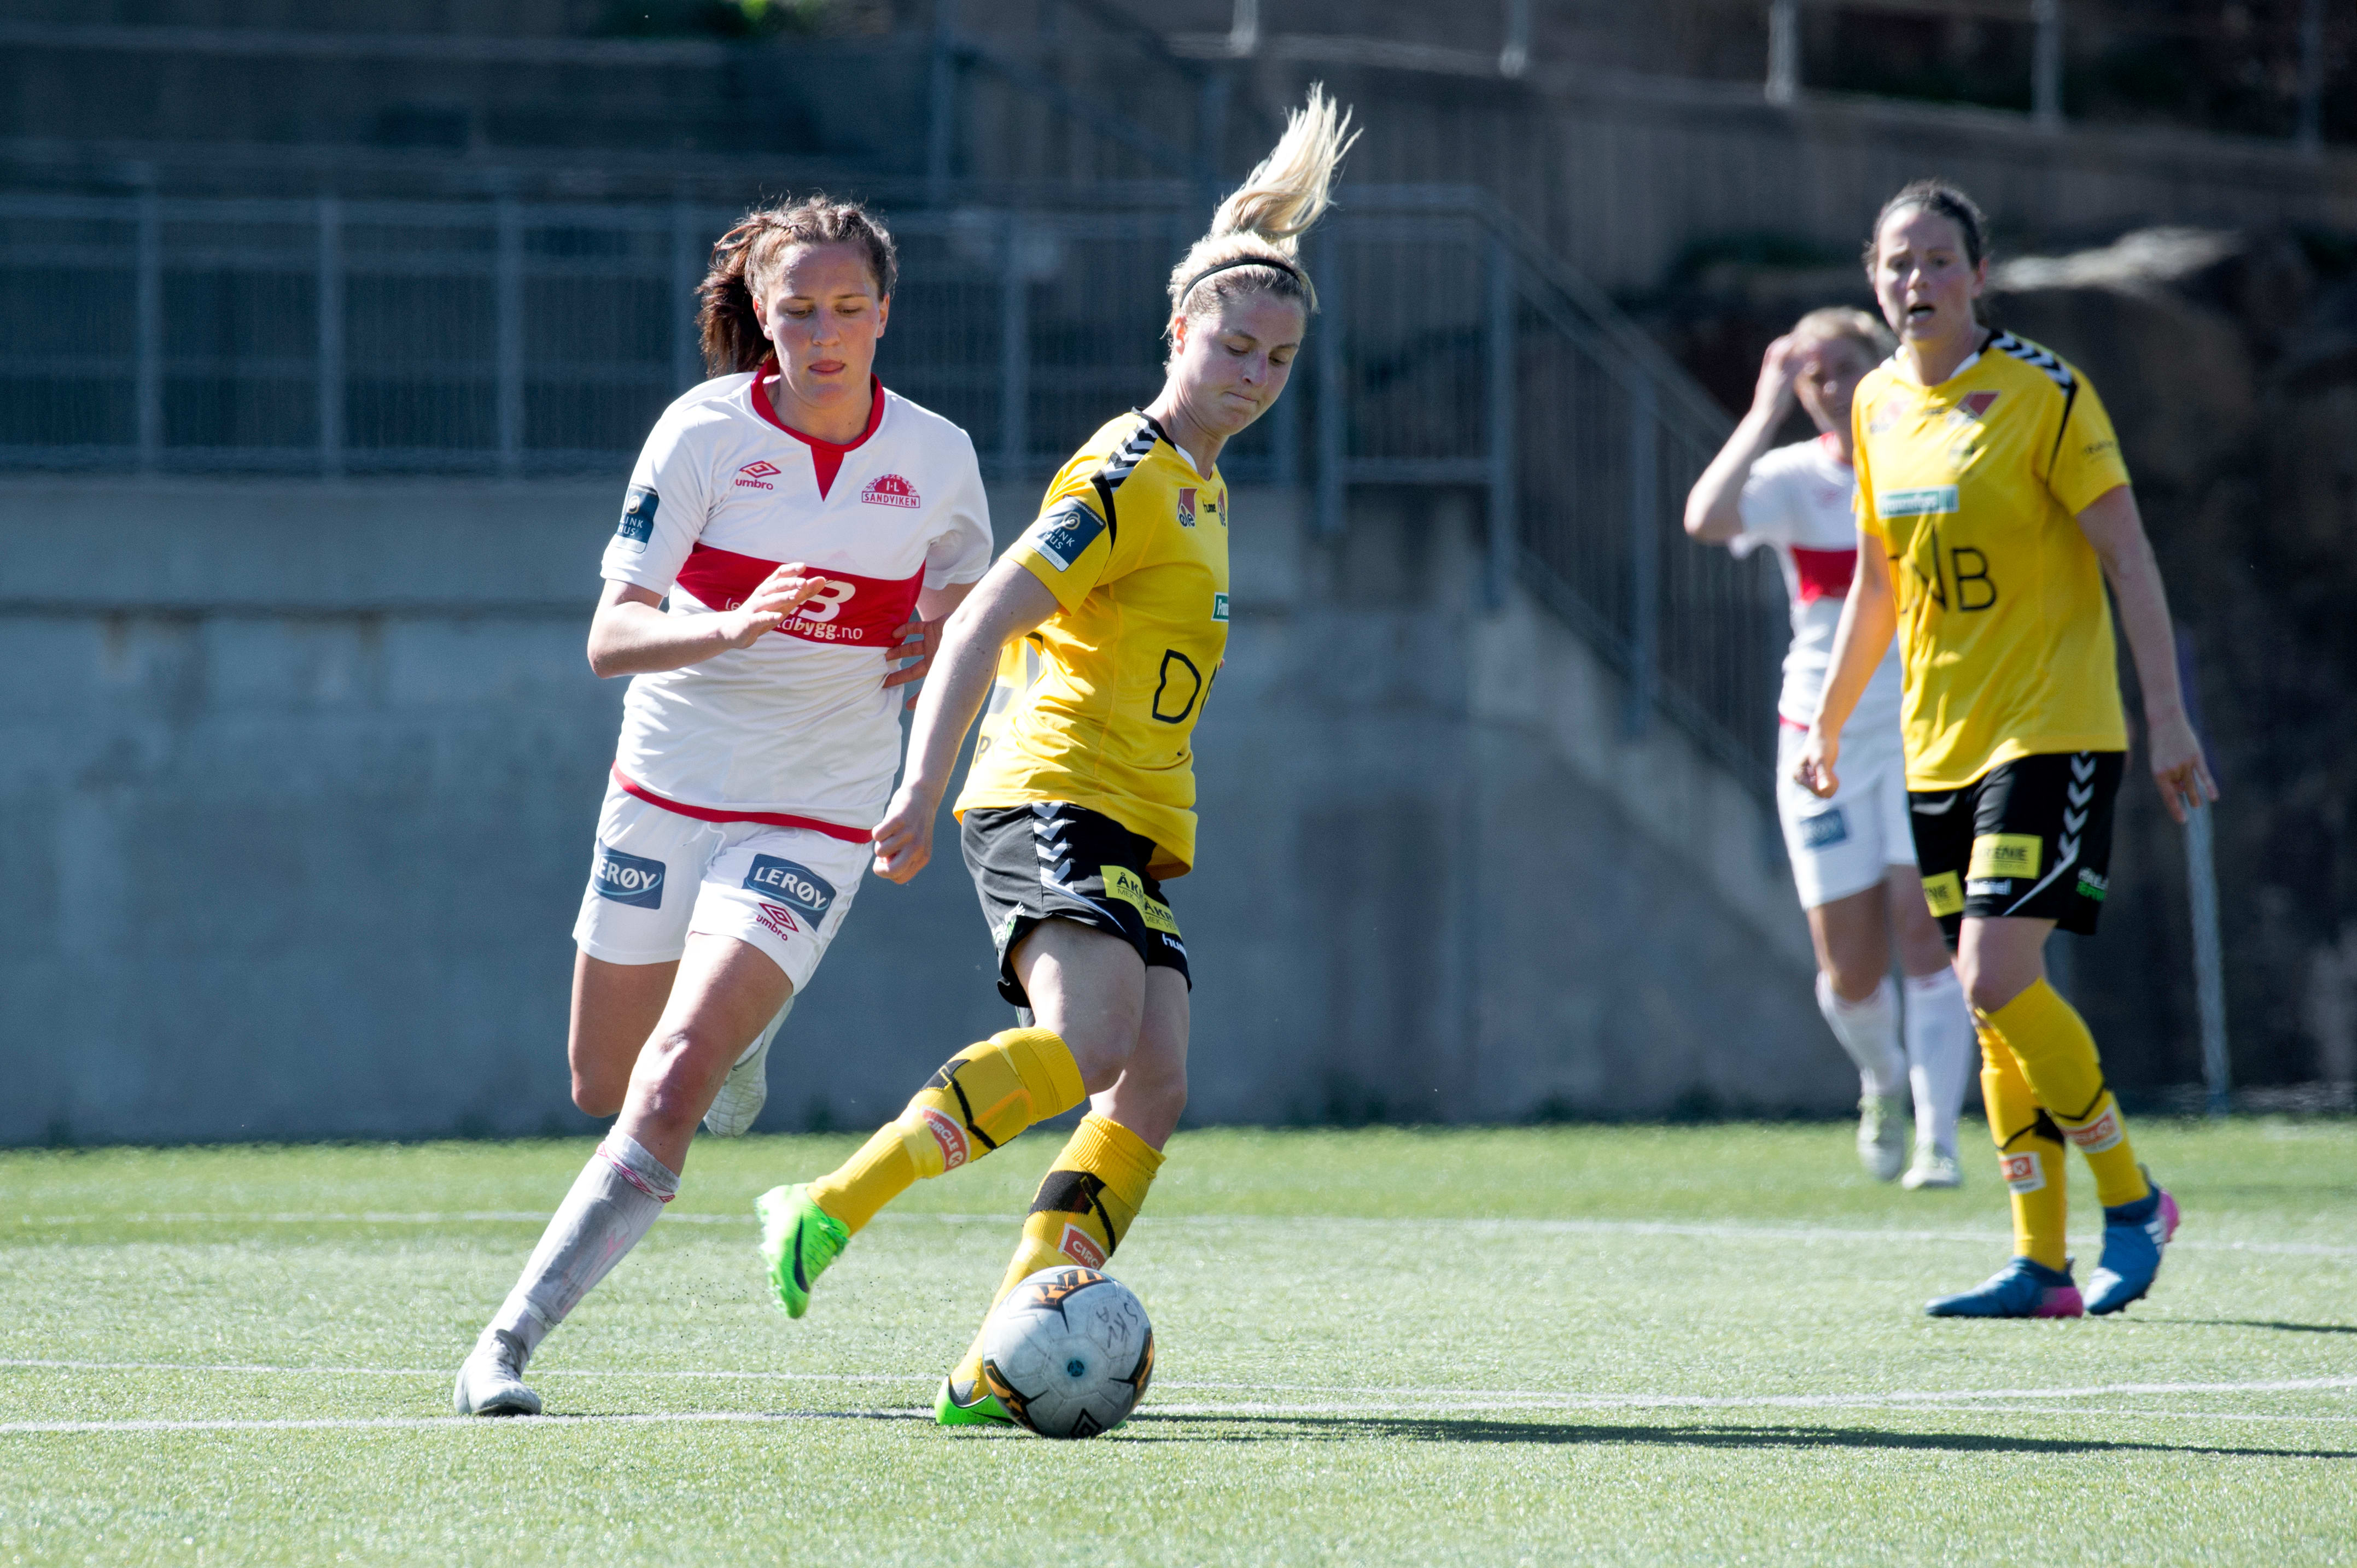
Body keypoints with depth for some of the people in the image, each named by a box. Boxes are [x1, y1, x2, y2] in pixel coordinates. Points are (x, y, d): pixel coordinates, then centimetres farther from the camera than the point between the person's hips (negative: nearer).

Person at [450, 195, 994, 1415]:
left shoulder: (936, 458, -4)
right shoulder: (704, 433, -11)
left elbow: (963, 613, 16)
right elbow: (610, 639, -17)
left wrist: (942, 647, -8)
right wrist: (733, 629, -36)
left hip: (814, 814, -1)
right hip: (667, 791, 1)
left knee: (672, 1083, -19)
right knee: (603, 1086, 15)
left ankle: (512, 1338, -15)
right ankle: (740, 1038, 50)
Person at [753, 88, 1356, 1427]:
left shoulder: (1200, 490, 22)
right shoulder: (1126, 477, -8)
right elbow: (986, 623, -16)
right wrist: (925, 791, -24)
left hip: (1136, 834, 9)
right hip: (1054, 801, -9)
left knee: (1156, 1086, -8)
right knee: (1090, 1044, -30)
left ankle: (1001, 1365, -12)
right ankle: (830, 1211, -22)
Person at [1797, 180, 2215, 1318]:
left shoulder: (2043, 393, -9)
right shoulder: (1878, 409, 9)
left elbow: (2128, 557, -9)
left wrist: (2168, 718, -13)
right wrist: (1827, 724, 23)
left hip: (2053, 733, -6)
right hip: (1938, 750, 6)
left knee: (1996, 979, -18)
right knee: (1997, 1005, 5)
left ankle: (2130, 1200, -1)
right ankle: (2041, 1264, 9)